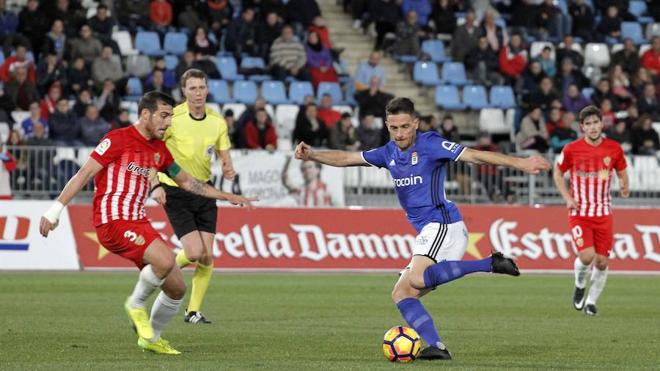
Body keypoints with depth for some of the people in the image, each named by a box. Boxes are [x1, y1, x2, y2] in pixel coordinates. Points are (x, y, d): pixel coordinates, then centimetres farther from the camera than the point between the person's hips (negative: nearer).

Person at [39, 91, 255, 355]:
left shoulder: (160, 150, 14)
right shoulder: (118, 140, -8)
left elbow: (187, 182, 27)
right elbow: (84, 174, -10)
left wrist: (227, 197, 25)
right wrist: (56, 210, -16)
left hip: (138, 222, 8)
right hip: (112, 221, -8)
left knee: (177, 287, 4)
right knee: (165, 260, -29)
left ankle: (151, 338, 24)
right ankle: (136, 304, -3)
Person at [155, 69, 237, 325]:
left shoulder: (217, 122, 2)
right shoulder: (172, 118, -12)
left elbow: (225, 157, 10)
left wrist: (228, 170, -13)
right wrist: (156, 185, -21)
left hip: (203, 191, 4)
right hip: (175, 192, -4)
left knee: (207, 257, -3)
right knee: (194, 252, -15)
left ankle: (193, 311, 10)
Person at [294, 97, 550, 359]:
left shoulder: (430, 144, -8)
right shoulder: (389, 153, 14)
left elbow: (475, 156, -14)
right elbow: (347, 159, 20)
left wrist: (520, 164, -23)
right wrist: (312, 156, 8)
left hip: (442, 225, -8)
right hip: (428, 232, 8)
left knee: (417, 279, -32)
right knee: (401, 294, 1)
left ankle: (491, 264, -25)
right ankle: (436, 347, -8)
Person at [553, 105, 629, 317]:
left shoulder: (614, 149, -1)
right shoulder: (572, 149, -6)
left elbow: (622, 171, 16)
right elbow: (558, 173, 6)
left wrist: (624, 186, -2)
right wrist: (567, 198, -5)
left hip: (603, 213, 2)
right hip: (579, 212, -2)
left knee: (602, 261, 0)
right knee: (586, 256, -18)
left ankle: (591, 301, 20)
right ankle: (580, 284, 14)